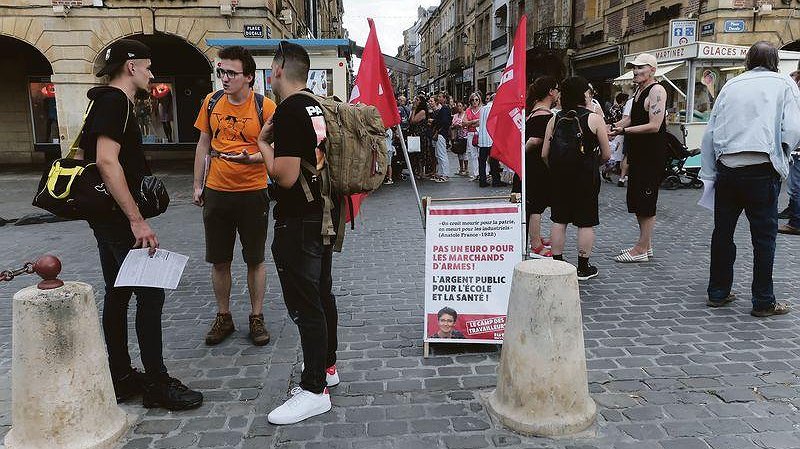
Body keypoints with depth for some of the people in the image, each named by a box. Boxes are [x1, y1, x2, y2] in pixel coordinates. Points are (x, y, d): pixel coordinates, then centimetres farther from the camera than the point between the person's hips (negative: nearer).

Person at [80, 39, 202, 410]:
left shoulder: (103, 101, 17)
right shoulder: (116, 102, -15)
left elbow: (83, 154, 24)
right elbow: (107, 161, -26)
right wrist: (137, 220, -26)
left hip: (105, 216, 11)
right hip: (118, 216, -11)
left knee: (117, 295, 13)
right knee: (150, 294, -7)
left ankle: (121, 378, 22)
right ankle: (157, 383, 0)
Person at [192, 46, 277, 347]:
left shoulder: (265, 107, -8)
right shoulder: (212, 102, 4)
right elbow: (203, 145, 12)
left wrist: (249, 158, -26)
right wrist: (198, 185, 10)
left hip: (252, 192, -3)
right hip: (216, 192, 4)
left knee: (255, 260, 8)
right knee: (219, 260, 11)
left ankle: (257, 318, 23)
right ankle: (223, 317, 27)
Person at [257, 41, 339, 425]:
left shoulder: (289, 112, -18)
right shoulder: (319, 108, 10)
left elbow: (285, 176, -24)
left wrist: (263, 143, -9)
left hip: (297, 222, -10)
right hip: (323, 215, 10)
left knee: (304, 304, -3)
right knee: (322, 294, 19)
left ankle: (315, 390, 5)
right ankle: (327, 366, 34)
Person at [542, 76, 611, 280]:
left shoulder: (555, 119, 1)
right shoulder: (594, 119, -7)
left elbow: (544, 154, 0)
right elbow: (606, 155, -5)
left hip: (559, 177, 4)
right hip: (586, 178, -3)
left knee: (559, 220, 11)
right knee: (586, 223, 6)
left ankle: (557, 263, 18)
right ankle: (583, 267, 13)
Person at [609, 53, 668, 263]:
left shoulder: (656, 91, -14)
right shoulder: (639, 90, 16)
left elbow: (654, 126, -22)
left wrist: (624, 131, -23)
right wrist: (613, 127, 9)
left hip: (652, 155, -10)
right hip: (638, 153, 10)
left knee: (646, 202, -5)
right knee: (635, 199, 13)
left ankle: (642, 249, 2)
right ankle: (646, 245, 24)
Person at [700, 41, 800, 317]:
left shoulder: (731, 85, 13)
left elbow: (710, 133, 9)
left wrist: (709, 175, 12)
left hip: (726, 167, 3)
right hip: (761, 169, -3)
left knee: (722, 232, 12)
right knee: (764, 236, 5)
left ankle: (717, 293, 20)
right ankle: (763, 302, 10)